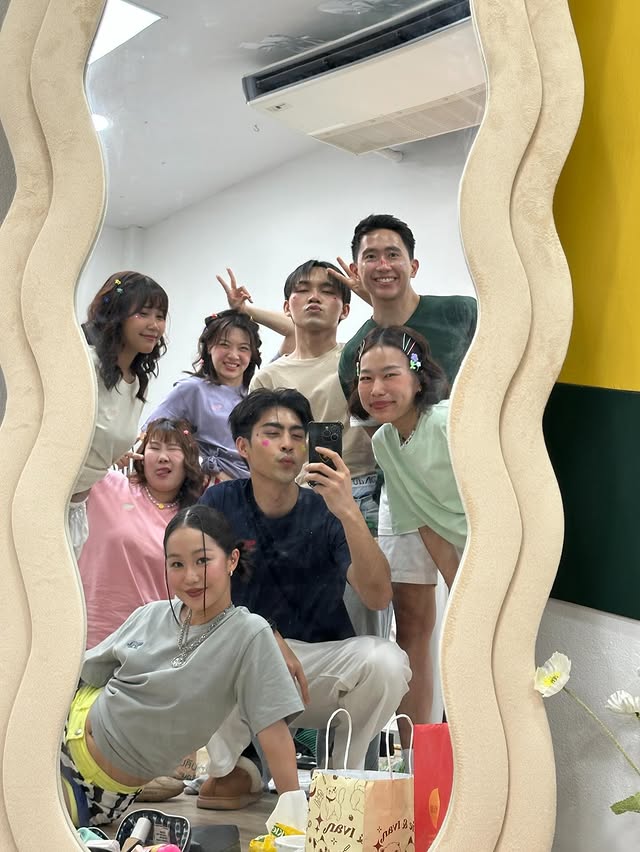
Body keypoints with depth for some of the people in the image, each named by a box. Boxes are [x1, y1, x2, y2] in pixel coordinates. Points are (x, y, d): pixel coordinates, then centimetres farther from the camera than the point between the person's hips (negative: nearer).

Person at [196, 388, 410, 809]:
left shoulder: (326, 512, -8)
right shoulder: (221, 503, -4)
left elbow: (379, 596, -20)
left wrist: (349, 513, -33)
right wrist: (268, 638, -24)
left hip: (320, 664, 0)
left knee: (386, 659, -28)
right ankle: (229, 770, -2)